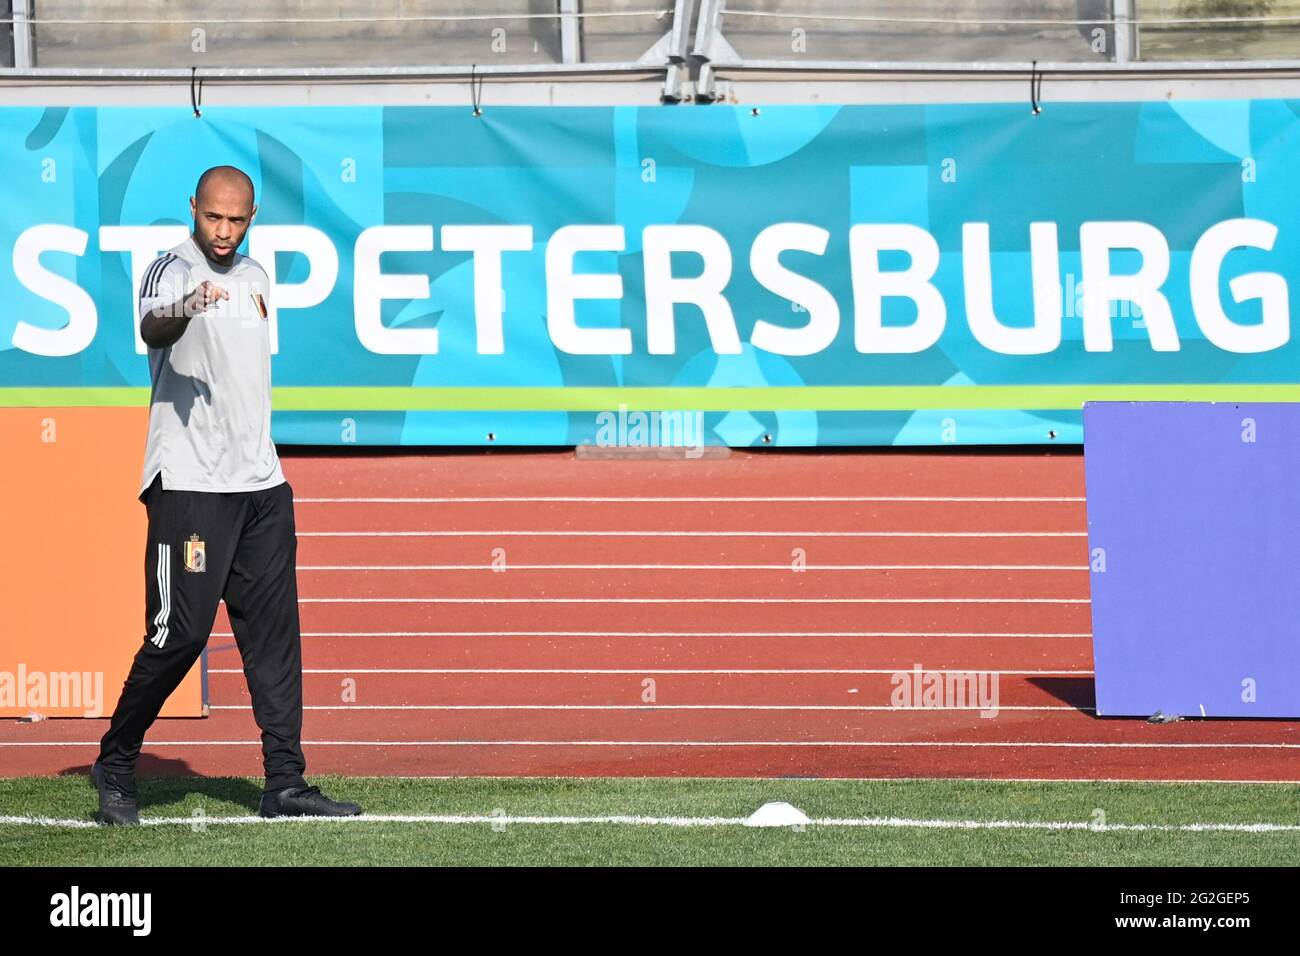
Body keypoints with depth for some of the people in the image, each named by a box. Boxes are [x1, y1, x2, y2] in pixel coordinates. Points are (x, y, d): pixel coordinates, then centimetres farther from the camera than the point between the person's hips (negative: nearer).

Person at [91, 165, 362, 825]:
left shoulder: (254, 277, 15)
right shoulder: (172, 271, -9)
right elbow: (151, 328, -33)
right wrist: (184, 311, -55)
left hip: (261, 482, 7)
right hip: (189, 484, -7)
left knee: (274, 629, 5)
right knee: (180, 632, -9)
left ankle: (285, 783, 7)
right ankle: (115, 764, 8)